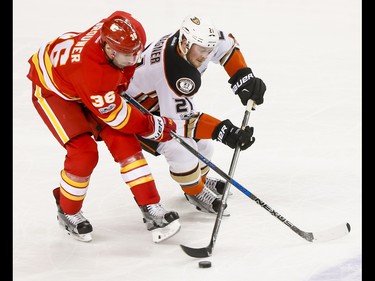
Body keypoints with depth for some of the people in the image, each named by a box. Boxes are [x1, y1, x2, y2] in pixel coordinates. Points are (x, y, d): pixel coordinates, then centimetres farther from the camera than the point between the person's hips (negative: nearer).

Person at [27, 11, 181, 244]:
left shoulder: (117, 28, -27)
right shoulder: (91, 69, -44)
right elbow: (115, 115, -30)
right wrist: (154, 127, -20)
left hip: (90, 91, 7)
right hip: (53, 89, -7)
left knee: (124, 142, -6)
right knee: (84, 152, -18)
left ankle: (152, 210, -5)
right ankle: (68, 213, 9)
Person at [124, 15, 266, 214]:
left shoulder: (197, 39, -22)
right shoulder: (175, 72, -44)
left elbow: (227, 46, -1)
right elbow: (179, 120, -39)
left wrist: (244, 79, -15)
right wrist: (221, 131, -44)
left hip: (170, 98, 9)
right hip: (138, 108, -9)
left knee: (202, 143, 14)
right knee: (181, 150, -21)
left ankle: (200, 179, 43)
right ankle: (195, 192, 7)